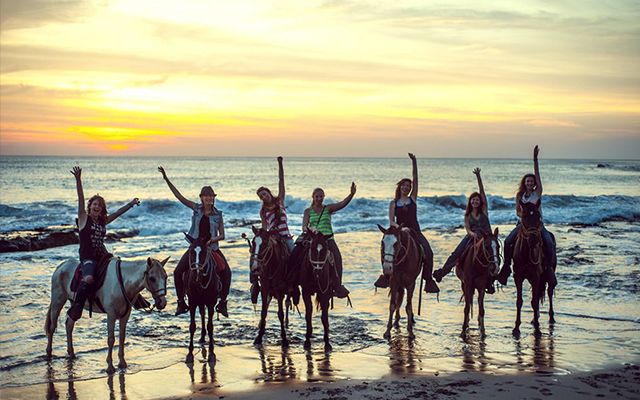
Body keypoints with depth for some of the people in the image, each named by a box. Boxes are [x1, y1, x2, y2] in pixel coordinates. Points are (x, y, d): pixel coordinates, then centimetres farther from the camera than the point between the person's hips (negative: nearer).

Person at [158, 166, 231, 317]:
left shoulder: (218, 214, 2)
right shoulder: (197, 208, 3)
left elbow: (222, 235, 3)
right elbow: (179, 196, -3)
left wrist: (212, 240, -18)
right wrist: (166, 179, -10)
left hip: (212, 247, -1)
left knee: (227, 272, -16)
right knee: (178, 272, -11)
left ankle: (222, 303, -3)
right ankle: (181, 303, 1)